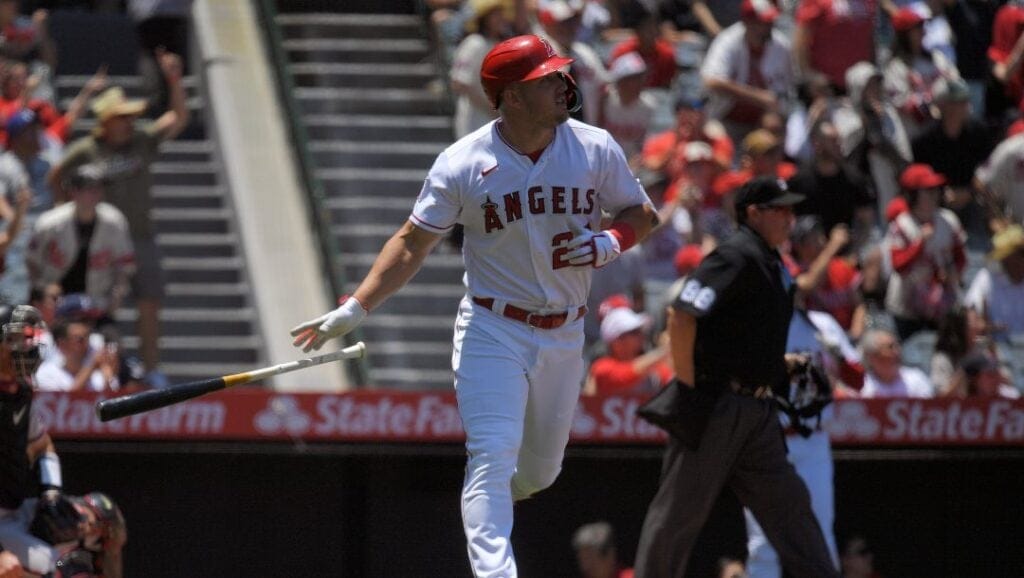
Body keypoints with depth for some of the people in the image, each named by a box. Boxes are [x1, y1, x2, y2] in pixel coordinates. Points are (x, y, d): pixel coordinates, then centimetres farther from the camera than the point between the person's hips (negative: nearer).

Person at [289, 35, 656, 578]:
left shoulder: (595, 149, -3)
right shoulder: (463, 163, -11)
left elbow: (640, 213, 9)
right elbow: (413, 243, -6)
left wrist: (611, 243, -14)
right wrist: (354, 310, -14)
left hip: (564, 334, 4)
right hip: (492, 331, -4)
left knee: (539, 470, 14)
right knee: (493, 454, -18)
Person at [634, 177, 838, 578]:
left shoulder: (773, 266, 17)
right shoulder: (736, 258, -12)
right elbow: (682, 317, -21)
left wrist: (783, 365, 12)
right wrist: (688, 389, -20)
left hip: (757, 410, 9)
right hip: (713, 408, -9)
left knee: (788, 503, 5)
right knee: (678, 513, -2)